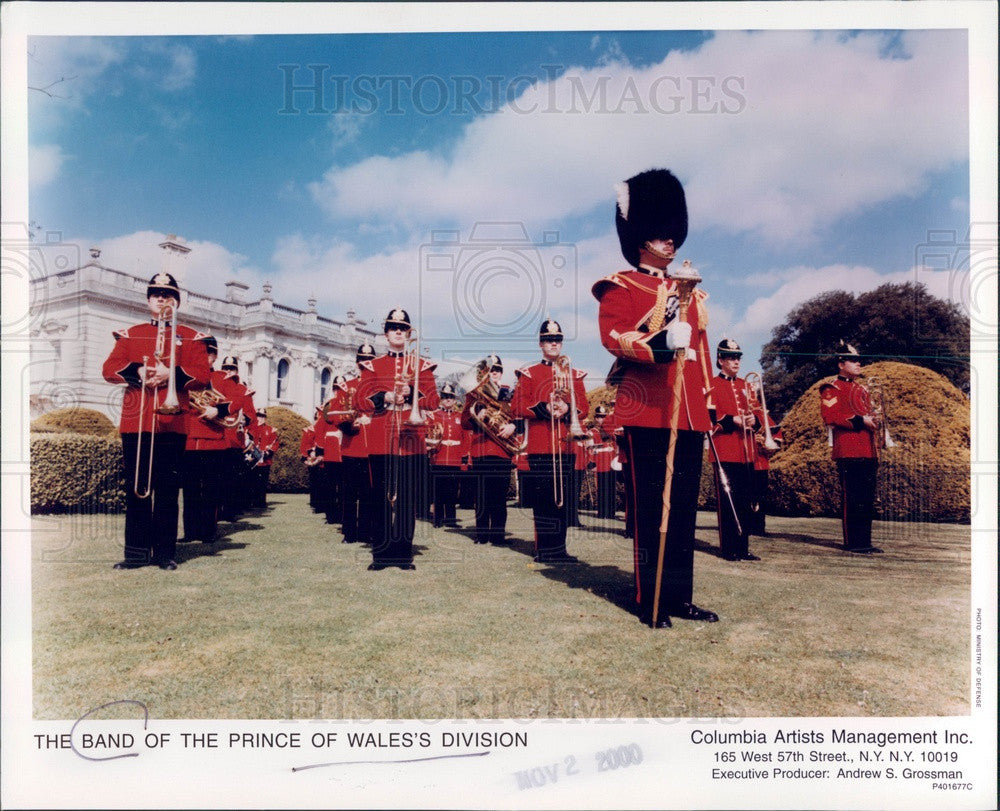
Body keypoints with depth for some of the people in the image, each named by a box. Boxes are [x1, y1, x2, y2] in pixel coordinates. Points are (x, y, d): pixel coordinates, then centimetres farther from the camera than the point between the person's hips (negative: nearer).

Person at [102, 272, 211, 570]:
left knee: (167, 489, 0)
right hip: (134, 420, 2)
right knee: (136, 488, 4)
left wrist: (171, 374, -16)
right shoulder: (130, 334, 16)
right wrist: (138, 371, -12)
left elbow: (202, 375, -1)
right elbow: (109, 368, 7)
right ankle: (137, 551, 11)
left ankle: (165, 551, 7)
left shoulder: (191, 337, 9)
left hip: (171, 421, -2)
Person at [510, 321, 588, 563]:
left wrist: (567, 409, -12)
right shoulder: (528, 373, 8)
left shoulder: (574, 374, 16)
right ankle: (544, 550, 4)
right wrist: (544, 409, -15)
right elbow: (517, 407, 0)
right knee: (542, 498, -2)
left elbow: (583, 407, 9)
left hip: (565, 444, 3)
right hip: (539, 445, -3)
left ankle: (559, 549, 13)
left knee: (562, 498, 5)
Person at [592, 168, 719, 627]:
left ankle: (679, 596, 17)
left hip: (689, 414, 7)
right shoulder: (620, 287, 2)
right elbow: (613, 336, -14)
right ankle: (650, 601, 6)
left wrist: (705, 403, 19)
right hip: (647, 411, -6)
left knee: (683, 507, 8)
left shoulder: (689, 290, 22)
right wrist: (659, 344, -31)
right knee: (649, 507, -2)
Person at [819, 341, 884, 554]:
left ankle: (864, 542, 15)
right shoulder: (832, 389, -3)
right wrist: (860, 420, -19)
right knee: (852, 499, -6)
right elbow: (830, 416, -16)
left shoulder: (861, 389, 23)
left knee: (867, 499, 9)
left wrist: (873, 422, 9)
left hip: (868, 453, 9)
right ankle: (853, 543, 0)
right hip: (849, 453, -8)